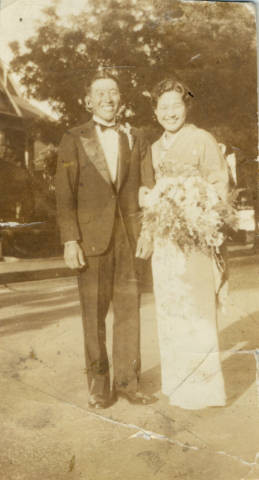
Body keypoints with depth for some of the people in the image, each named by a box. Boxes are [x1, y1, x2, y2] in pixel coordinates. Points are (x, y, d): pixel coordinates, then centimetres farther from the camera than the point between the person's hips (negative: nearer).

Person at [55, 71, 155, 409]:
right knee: (94, 314, 3)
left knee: (129, 309, 4)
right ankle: (99, 387, 15)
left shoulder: (135, 140, 13)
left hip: (127, 237, 3)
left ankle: (127, 382, 16)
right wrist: (70, 241, -11)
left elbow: (147, 186, 12)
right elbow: (65, 196, -2)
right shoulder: (74, 140, 4)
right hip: (91, 238, -2)